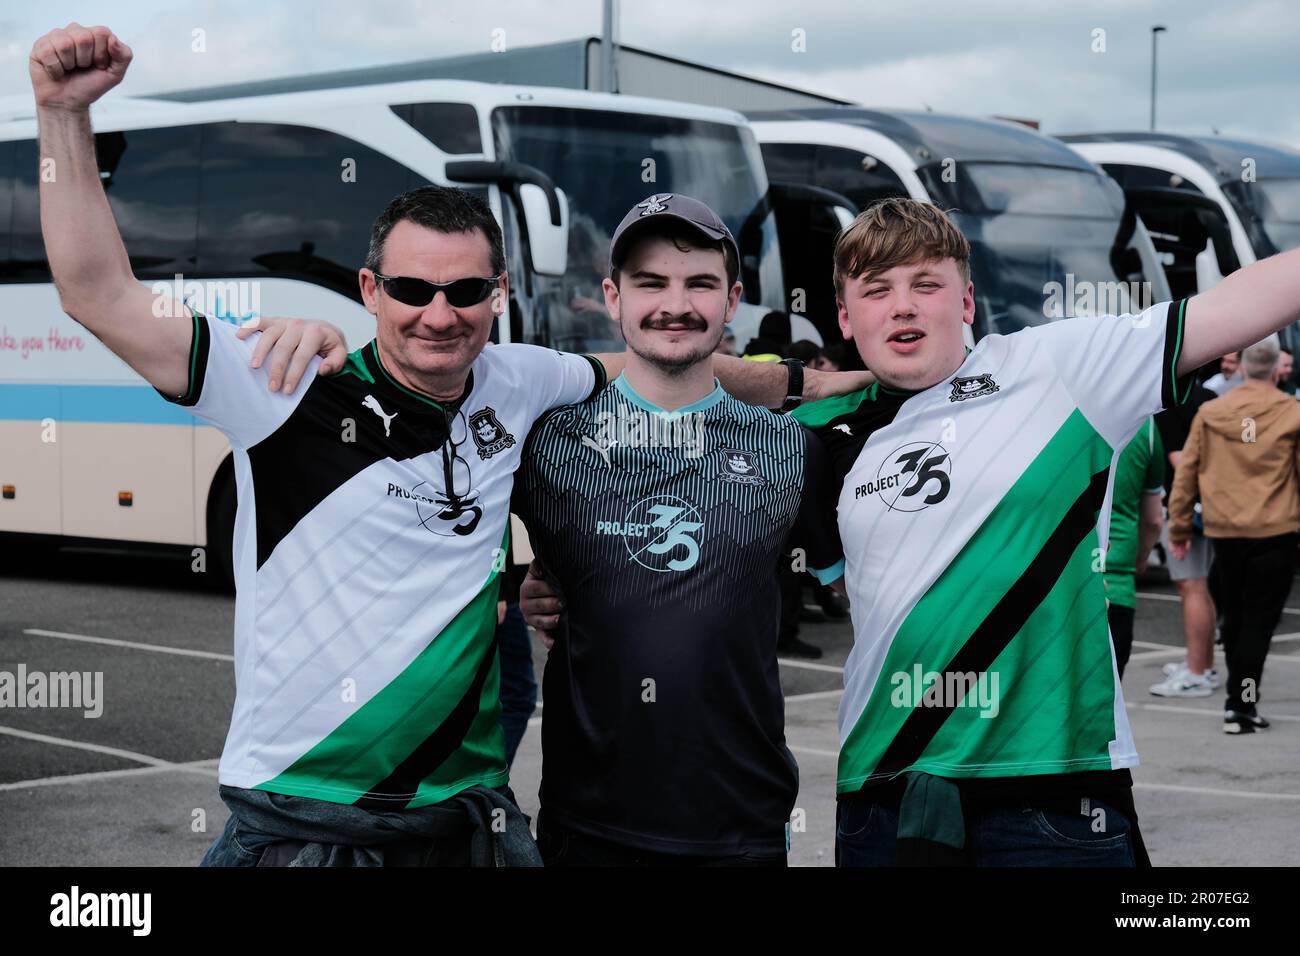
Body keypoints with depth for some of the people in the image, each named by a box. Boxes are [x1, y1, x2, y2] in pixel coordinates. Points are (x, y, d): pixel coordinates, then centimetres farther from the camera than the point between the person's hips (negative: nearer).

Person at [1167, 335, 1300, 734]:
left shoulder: (1210, 412, 1)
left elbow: (1187, 472, 5)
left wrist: (1179, 526, 13)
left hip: (1224, 531, 3)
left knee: (1235, 614, 17)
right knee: (1259, 618, 1)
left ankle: (1238, 697, 23)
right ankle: (1242, 705, -4)